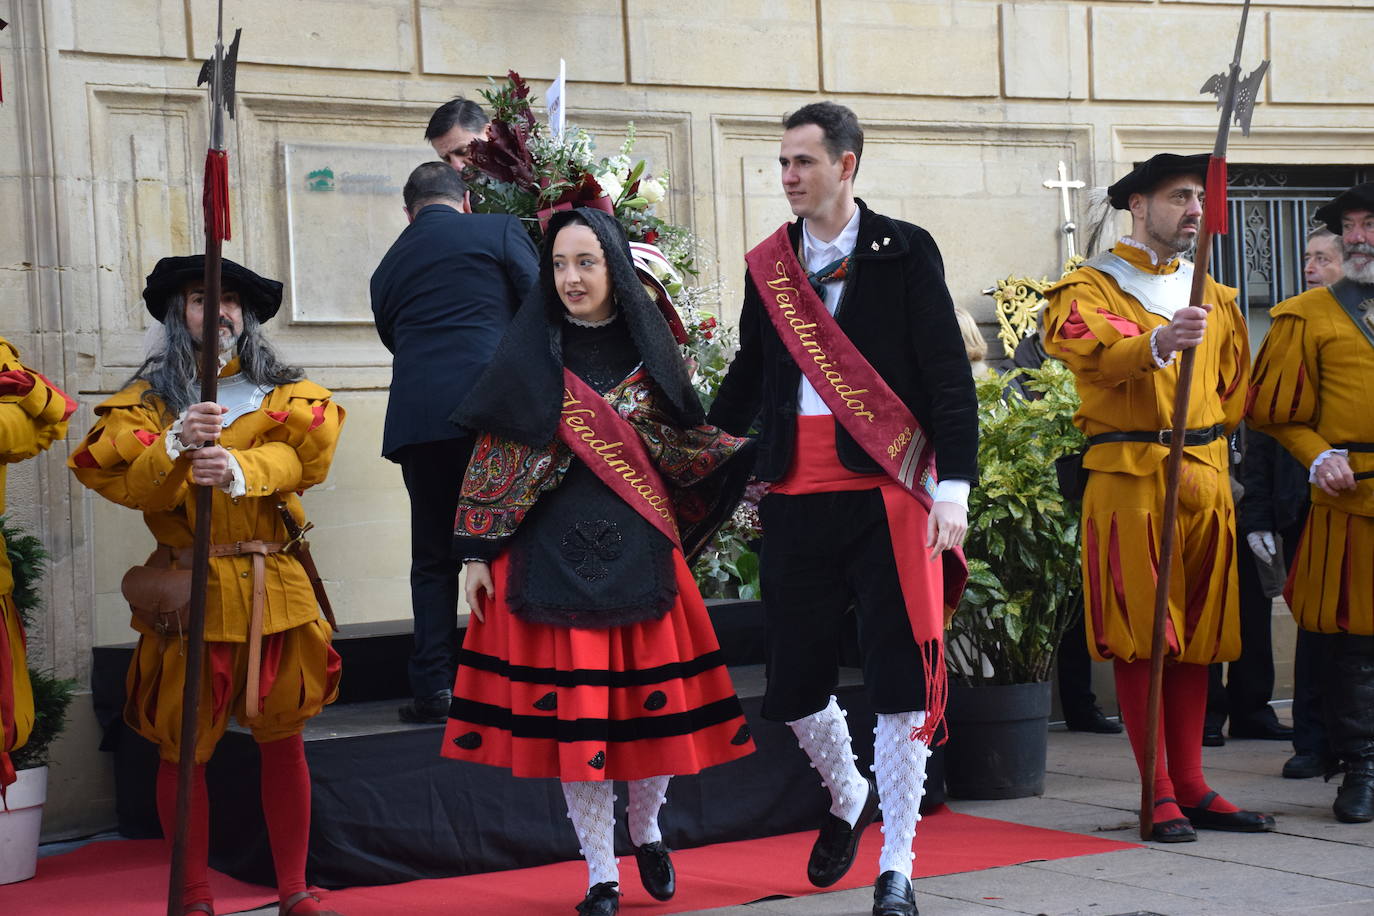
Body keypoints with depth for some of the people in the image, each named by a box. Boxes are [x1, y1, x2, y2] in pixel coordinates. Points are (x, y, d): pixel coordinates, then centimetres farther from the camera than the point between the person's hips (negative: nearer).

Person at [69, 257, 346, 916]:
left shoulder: (281, 393, 11)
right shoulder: (149, 397, 7)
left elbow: (294, 456, -11)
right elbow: (127, 481, -10)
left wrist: (238, 468, -31)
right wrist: (177, 445, -29)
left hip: (275, 588, 1)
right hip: (187, 590, -1)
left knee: (283, 739, 5)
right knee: (183, 748, 0)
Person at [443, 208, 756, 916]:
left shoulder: (645, 348, 6)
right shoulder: (529, 355, 1)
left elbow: (678, 449, 9)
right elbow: (491, 457, 0)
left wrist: (754, 449, -4)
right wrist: (477, 553, -4)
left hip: (637, 552, 2)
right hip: (551, 557, -1)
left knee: (649, 699, 3)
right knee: (571, 709, -1)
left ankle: (646, 830, 31)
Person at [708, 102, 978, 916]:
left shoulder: (905, 252, 0)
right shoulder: (769, 263, 12)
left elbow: (949, 375, -3)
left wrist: (954, 486, -11)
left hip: (887, 491, -4)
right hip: (797, 495, 4)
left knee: (901, 679, -3)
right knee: (794, 677, 9)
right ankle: (847, 798, 38)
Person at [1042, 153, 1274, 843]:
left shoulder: (1213, 297, 19)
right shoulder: (1090, 287, 0)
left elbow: (1234, 387, 28)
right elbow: (1082, 347, -22)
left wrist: (1206, 448, 16)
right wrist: (1158, 344, -38)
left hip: (1205, 481, 6)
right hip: (1128, 481, -6)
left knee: (1197, 636, 6)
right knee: (1140, 637, -6)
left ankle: (1192, 788, 12)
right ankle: (1159, 794, -3)